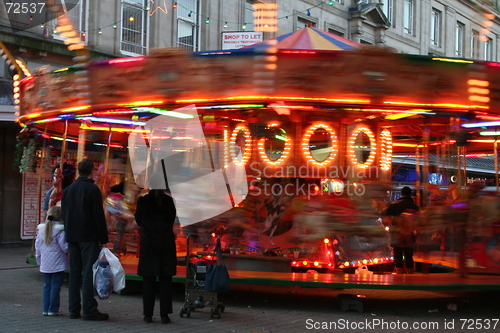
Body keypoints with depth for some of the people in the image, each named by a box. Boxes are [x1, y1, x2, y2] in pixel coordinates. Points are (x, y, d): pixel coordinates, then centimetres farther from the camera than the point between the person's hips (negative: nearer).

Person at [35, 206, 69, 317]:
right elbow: (65, 247, -14)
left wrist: (39, 260, 21)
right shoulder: (60, 231, -12)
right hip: (58, 264, -6)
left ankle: (45, 309, 15)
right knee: (55, 286, -1)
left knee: (47, 286, 13)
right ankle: (53, 309, 2)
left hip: (45, 265, 6)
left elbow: (37, 246, 13)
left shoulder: (41, 229, 8)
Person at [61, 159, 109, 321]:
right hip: (89, 237, -6)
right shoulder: (92, 189, -9)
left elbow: (64, 214, 16)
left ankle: (74, 309, 12)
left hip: (72, 236, 6)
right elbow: (99, 215, -11)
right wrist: (103, 238, -7)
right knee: (89, 272, -6)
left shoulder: (68, 189, 11)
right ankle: (89, 310, -7)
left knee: (74, 272, 10)